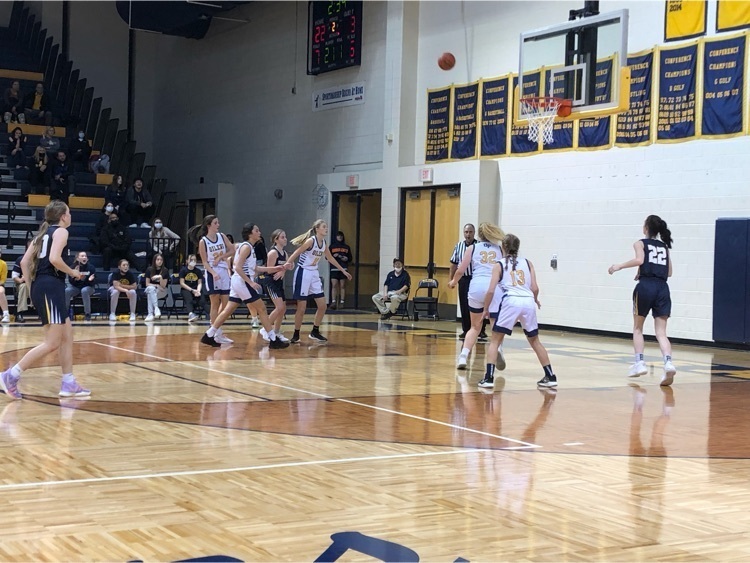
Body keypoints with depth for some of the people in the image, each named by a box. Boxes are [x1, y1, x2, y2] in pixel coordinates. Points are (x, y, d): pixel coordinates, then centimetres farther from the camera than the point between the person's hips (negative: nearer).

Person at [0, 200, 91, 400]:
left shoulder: (43, 233, 21)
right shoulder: (61, 231, -3)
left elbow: (24, 262, 15)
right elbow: (54, 259, -20)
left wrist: (33, 287, 18)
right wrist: (72, 272, -5)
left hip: (40, 287, 10)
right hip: (51, 287, -10)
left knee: (67, 335, 13)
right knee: (52, 343, -10)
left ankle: (68, 384, 13)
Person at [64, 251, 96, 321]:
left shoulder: (91, 267, -9)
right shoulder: (74, 267, -5)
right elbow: (71, 281, -5)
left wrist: (91, 279, -30)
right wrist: (73, 276, -26)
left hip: (88, 287, -2)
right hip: (76, 287, 2)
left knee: (84, 291, -37)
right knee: (66, 291, -28)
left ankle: (87, 314, -27)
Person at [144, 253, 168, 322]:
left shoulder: (165, 271, -5)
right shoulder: (149, 270, -1)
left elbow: (163, 286, -9)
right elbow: (147, 284, 0)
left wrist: (160, 277, -25)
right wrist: (156, 285, -15)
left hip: (161, 291, -1)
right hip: (150, 289, 1)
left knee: (150, 294, -34)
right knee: (151, 288, -37)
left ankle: (150, 314, -42)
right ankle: (156, 308, -51)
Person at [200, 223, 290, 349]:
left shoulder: (248, 247, 17)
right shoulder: (246, 247, -13)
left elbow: (255, 268, 19)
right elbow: (238, 267, -20)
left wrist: (274, 269, 15)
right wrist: (251, 283, -23)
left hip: (238, 282, 10)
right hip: (242, 281, -10)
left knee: (228, 310, 11)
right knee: (262, 309, -5)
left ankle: (209, 336, 14)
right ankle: (273, 340, -2)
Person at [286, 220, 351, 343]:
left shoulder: (324, 243, 5)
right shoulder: (311, 241, -18)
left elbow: (330, 258, 22)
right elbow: (294, 255, -19)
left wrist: (344, 271, 28)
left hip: (314, 274, 8)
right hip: (303, 273, -8)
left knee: (322, 305, 5)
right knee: (301, 308, -3)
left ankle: (315, 332, 18)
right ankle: (296, 335, 10)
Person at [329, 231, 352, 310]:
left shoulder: (346, 247, 13)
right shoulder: (332, 246, 11)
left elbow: (350, 258, 17)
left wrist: (347, 259, -4)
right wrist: (333, 256, -7)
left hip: (344, 269, 1)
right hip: (334, 268, -1)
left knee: (343, 286, -1)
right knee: (334, 285, -8)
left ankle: (342, 302, 1)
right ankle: (333, 302, -11)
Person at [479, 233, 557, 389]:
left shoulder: (499, 265, 11)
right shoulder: (527, 263, 18)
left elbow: (491, 290, 1)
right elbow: (535, 288, 10)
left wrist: (486, 309, 14)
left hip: (511, 302, -3)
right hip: (528, 302, 3)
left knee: (495, 340, 9)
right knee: (535, 341, 21)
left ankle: (489, 377, -4)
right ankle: (550, 377, 22)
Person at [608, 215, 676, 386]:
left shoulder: (641, 243, 7)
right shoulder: (664, 246, 21)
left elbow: (639, 260, -13)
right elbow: (669, 272, 20)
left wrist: (619, 266, -4)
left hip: (645, 287, -3)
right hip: (662, 288, 3)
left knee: (638, 328, 15)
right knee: (661, 332, -2)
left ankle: (639, 362, 6)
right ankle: (668, 362, -23)